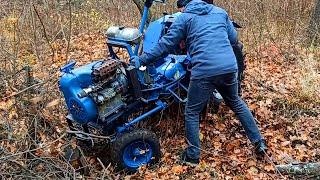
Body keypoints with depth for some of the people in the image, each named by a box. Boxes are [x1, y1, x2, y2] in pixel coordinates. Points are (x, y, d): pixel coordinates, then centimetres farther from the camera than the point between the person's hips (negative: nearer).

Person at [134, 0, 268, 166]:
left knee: (192, 112, 14)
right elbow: (234, 39, 24)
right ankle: (259, 143, 35)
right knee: (236, 103, 28)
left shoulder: (184, 17, 8)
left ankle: (192, 156, 21)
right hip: (230, 67, 5)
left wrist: (142, 60, 11)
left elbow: (166, 45, 4)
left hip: (205, 71, -5)